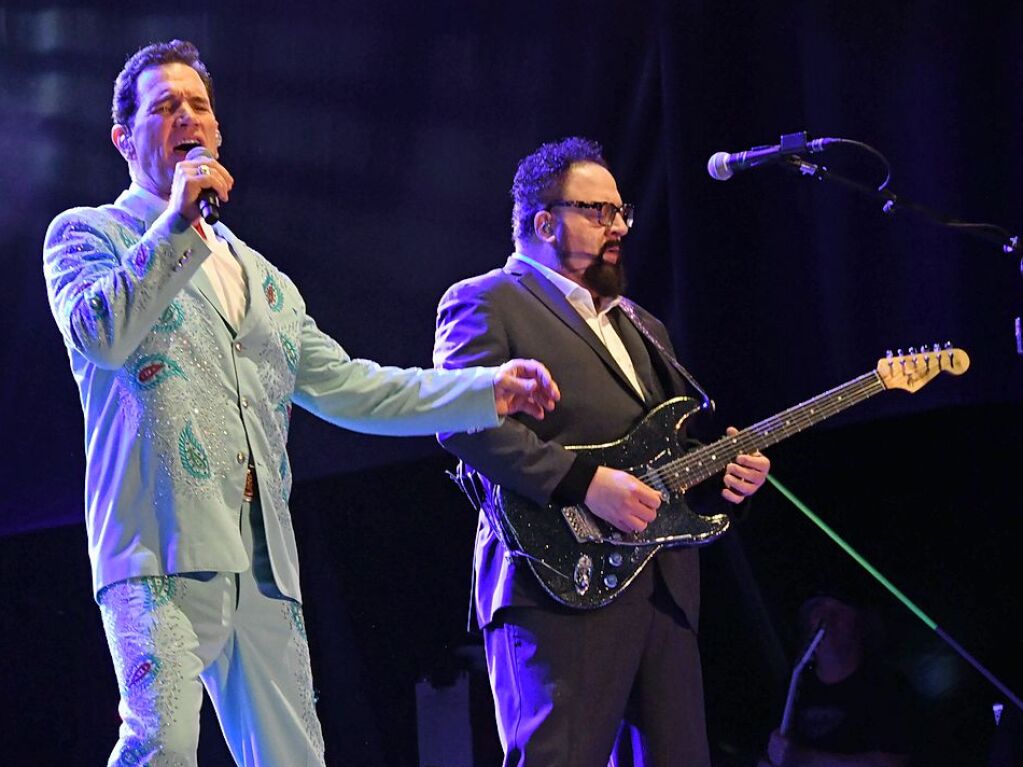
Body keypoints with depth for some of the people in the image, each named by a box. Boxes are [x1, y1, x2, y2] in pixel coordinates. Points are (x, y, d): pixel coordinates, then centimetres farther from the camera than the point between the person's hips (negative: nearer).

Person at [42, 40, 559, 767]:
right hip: (164, 551, -6)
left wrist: (487, 390, 15)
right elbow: (99, 337, -11)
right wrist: (177, 225, -11)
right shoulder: (87, 234, 9)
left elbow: (341, 385, 23)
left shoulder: (260, 276, 28)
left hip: (265, 564, 6)